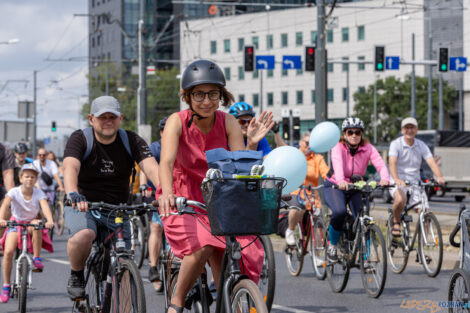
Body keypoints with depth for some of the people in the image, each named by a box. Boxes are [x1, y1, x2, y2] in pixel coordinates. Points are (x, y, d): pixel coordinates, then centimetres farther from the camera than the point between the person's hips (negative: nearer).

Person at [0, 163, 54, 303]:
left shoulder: (39, 193, -12)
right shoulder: (14, 192, -15)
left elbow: (45, 206, -29)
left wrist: (49, 221, -50)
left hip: (31, 223, 0)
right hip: (15, 223, 0)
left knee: (37, 225, -37)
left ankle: (37, 259, -23)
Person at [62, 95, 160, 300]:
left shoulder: (131, 141, -2)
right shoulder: (80, 139, -8)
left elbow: (151, 168, -18)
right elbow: (70, 168, -27)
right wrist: (73, 194, -49)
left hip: (117, 212, 3)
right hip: (82, 207, -3)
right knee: (83, 236, -36)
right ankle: (76, 277, -7)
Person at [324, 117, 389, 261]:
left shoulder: (367, 148, -10)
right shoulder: (338, 148, -18)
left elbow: (380, 164, -26)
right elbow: (337, 164, -39)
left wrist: (385, 179, -48)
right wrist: (341, 181, -61)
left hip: (356, 187, 3)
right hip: (334, 186, -3)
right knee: (340, 211, -32)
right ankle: (332, 246, -9)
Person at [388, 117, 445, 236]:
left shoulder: (422, 146, 3)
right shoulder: (396, 144, -7)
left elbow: (431, 162, -10)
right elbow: (392, 163, -22)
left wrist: (439, 177, -31)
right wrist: (396, 179, -41)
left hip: (415, 182, 4)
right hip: (399, 181, -3)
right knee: (400, 200, -35)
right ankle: (396, 222, -5)